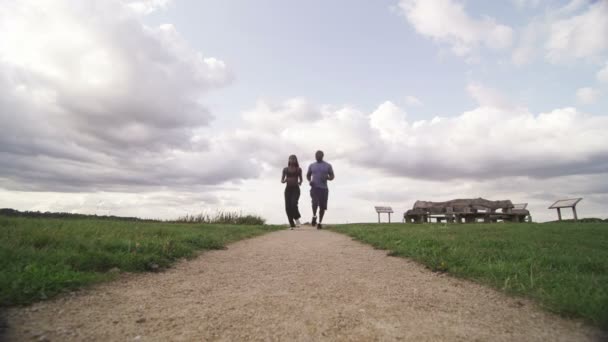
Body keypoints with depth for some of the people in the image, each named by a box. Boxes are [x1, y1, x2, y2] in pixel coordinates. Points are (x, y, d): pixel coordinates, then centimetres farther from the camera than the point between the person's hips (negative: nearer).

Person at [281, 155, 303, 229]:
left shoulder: (298, 169, 7)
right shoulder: (285, 169, 9)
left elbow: (301, 179, 15)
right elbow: (282, 180, 10)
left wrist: (299, 182, -6)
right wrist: (285, 180, -11)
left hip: (296, 189, -2)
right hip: (288, 189, 2)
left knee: (294, 204, -24)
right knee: (288, 207, -7)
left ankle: (297, 218, 1)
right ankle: (291, 224, 3)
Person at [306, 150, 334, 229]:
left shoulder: (328, 166, 5)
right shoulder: (312, 165, 10)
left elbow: (332, 176, 8)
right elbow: (308, 175, 21)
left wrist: (327, 177, -14)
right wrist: (310, 181, 0)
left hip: (324, 188, 0)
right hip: (314, 188, 0)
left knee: (322, 206, 2)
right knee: (315, 202, -24)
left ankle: (320, 222, 19)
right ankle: (314, 216, 1)